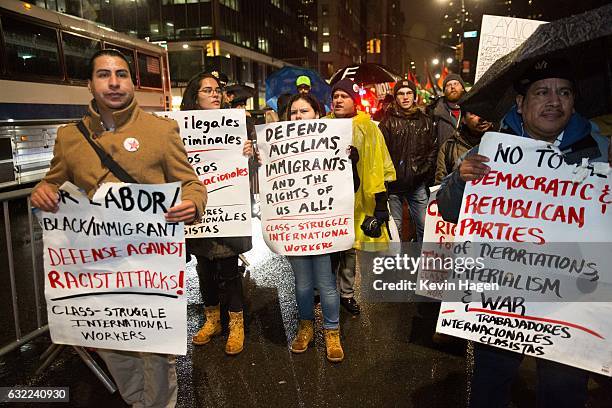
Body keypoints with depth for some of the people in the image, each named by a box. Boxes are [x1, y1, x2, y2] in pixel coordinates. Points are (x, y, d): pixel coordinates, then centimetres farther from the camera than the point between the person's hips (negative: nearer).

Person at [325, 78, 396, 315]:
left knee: (351, 247, 7)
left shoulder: (367, 128, 1)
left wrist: (381, 199, -3)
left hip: (355, 198, -1)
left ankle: (346, 293, 23)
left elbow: (379, 166, 0)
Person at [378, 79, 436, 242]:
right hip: (394, 185, -2)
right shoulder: (388, 122, 0)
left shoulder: (425, 121, 10)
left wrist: (426, 171, -1)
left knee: (424, 226, 5)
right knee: (394, 228, 6)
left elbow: (433, 149, 9)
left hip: (418, 185, 2)